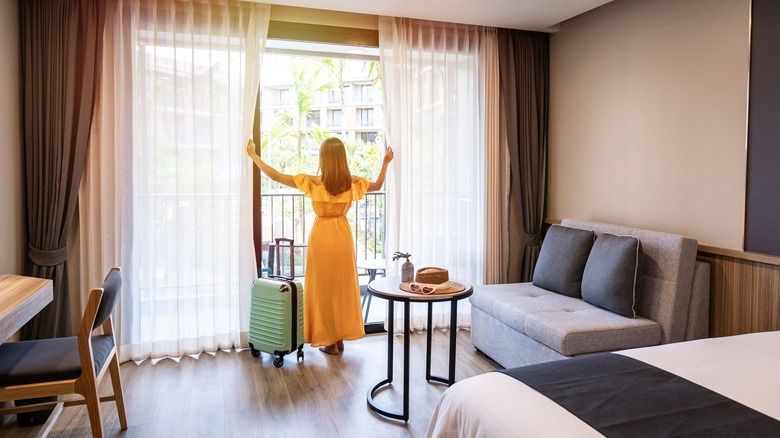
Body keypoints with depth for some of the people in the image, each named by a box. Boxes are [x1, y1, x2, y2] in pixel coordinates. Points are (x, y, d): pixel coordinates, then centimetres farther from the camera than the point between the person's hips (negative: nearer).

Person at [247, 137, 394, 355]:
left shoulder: (314, 182, -15)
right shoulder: (352, 182, -5)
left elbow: (275, 176, -11)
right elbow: (378, 185, 13)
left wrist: (253, 155, 0)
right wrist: (386, 162, 25)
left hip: (322, 236, -3)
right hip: (343, 236, 4)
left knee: (324, 289, 8)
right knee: (342, 287, 15)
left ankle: (330, 342, 17)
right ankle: (341, 338, 25)